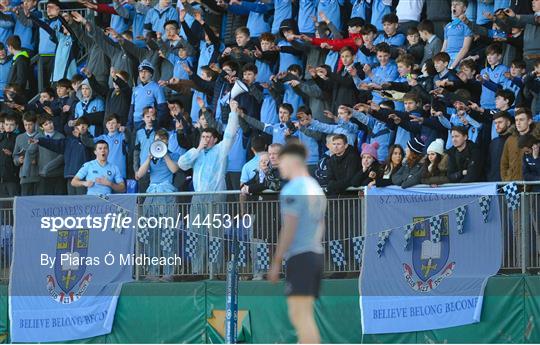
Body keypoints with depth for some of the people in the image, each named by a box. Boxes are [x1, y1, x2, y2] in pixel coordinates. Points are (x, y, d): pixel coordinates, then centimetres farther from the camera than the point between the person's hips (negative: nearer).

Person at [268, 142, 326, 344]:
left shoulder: (292, 189, -9)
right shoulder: (316, 189, 17)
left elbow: (289, 229, -13)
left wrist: (276, 262, -9)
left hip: (299, 257, -9)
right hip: (316, 254, 9)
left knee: (300, 315, -12)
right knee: (304, 316, 12)